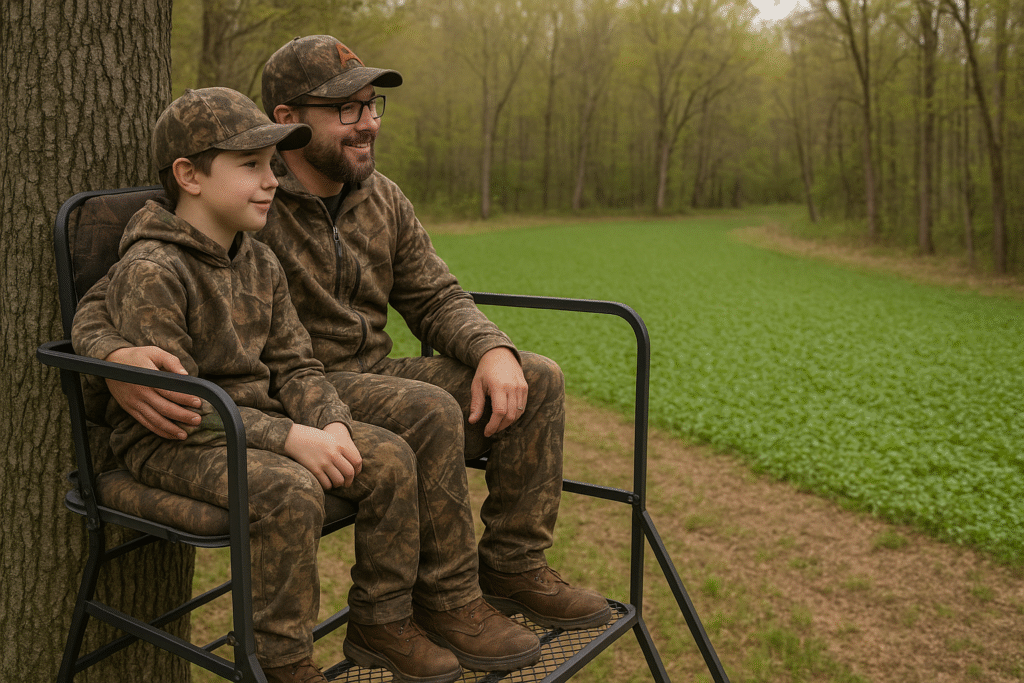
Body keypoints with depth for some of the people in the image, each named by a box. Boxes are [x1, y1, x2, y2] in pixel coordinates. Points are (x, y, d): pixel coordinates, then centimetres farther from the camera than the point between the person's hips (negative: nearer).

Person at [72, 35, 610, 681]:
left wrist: (494, 351, -11)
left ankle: (513, 566, 4)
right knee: (430, 412, -34)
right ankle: (446, 602, -13)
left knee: (538, 381, -4)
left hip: (373, 374, 7)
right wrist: (119, 359, -39)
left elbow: (436, 298, 10)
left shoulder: (383, 199, 7)